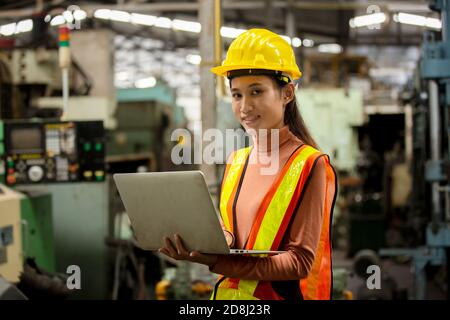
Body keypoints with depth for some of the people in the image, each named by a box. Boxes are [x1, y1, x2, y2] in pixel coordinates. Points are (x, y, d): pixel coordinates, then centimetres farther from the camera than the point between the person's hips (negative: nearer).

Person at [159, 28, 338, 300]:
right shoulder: (236, 162, 11)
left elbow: (301, 261, -12)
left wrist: (216, 262, -22)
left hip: (278, 295, -4)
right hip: (229, 292, 5)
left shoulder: (310, 165, -7)